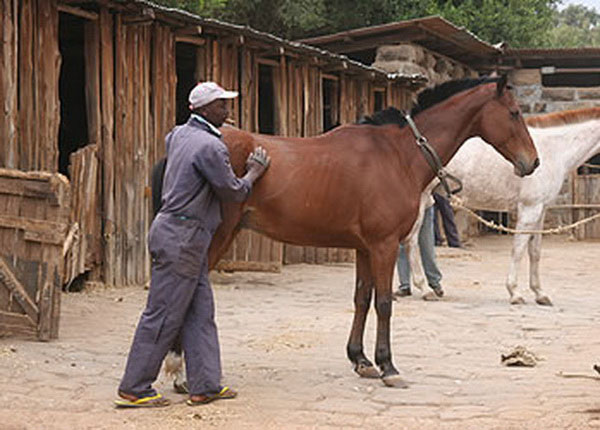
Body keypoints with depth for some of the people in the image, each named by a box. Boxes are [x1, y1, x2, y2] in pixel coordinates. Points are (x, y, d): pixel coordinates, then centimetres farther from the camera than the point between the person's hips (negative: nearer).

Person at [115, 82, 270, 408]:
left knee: (200, 312, 11)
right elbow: (233, 192, -9)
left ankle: (205, 385, 14)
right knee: (163, 316, -4)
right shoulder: (210, 146, -17)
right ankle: (133, 390, 2)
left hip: (178, 233, 10)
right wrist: (253, 173, 9)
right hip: (182, 237, -10)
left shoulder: (178, 134, 11)